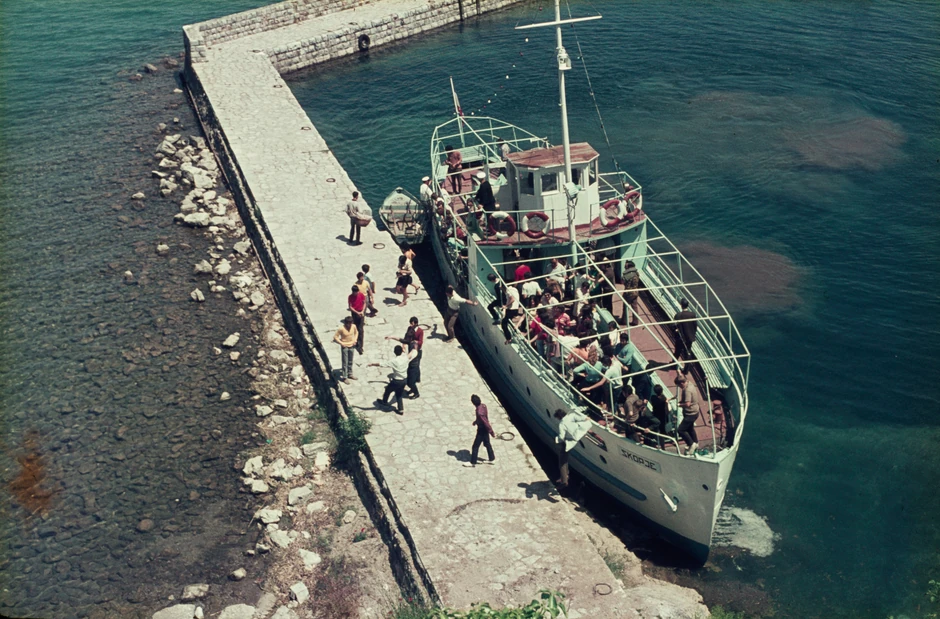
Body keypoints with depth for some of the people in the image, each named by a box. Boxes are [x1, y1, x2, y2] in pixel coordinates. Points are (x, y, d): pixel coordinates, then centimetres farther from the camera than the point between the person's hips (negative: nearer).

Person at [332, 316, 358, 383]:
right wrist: (341, 343, -17)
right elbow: (335, 337, -16)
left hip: (351, 346, 5)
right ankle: (344, 377, 10)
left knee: (350, 362, 19)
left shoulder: (353, 326, -8)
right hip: (344, 347, -5)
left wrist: (355, 340, 1)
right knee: (345, 363, 1)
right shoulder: (341, 329, -23)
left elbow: (356, 332, 13)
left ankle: (350, 374, 35)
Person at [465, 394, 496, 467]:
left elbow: (486, 423, -29)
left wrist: (492, 433, -18)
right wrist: (475, 422, 22)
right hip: (485, 429, 8)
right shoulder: (483, 405, -10)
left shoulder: (479, 412, -37)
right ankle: (492, 459, 39)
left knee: (475, 446, 8)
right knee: (487, 444, 24)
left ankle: (473, 462, 23)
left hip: (482, 430, -8)